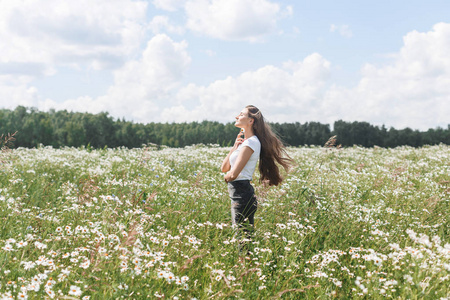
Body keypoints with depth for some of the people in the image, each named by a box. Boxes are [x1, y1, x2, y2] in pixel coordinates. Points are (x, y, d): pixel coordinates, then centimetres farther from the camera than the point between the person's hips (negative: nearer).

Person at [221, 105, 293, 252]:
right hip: (238, 194, 10)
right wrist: (234, 147, 4)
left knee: (243, 237, -7)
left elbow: (233, 174, -20)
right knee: (240, 236, 13)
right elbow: (224, 168, 14)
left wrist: (227, 177, 3)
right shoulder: (244, 141, 17)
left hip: (242, 195, -10)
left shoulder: (251, 142, -14)